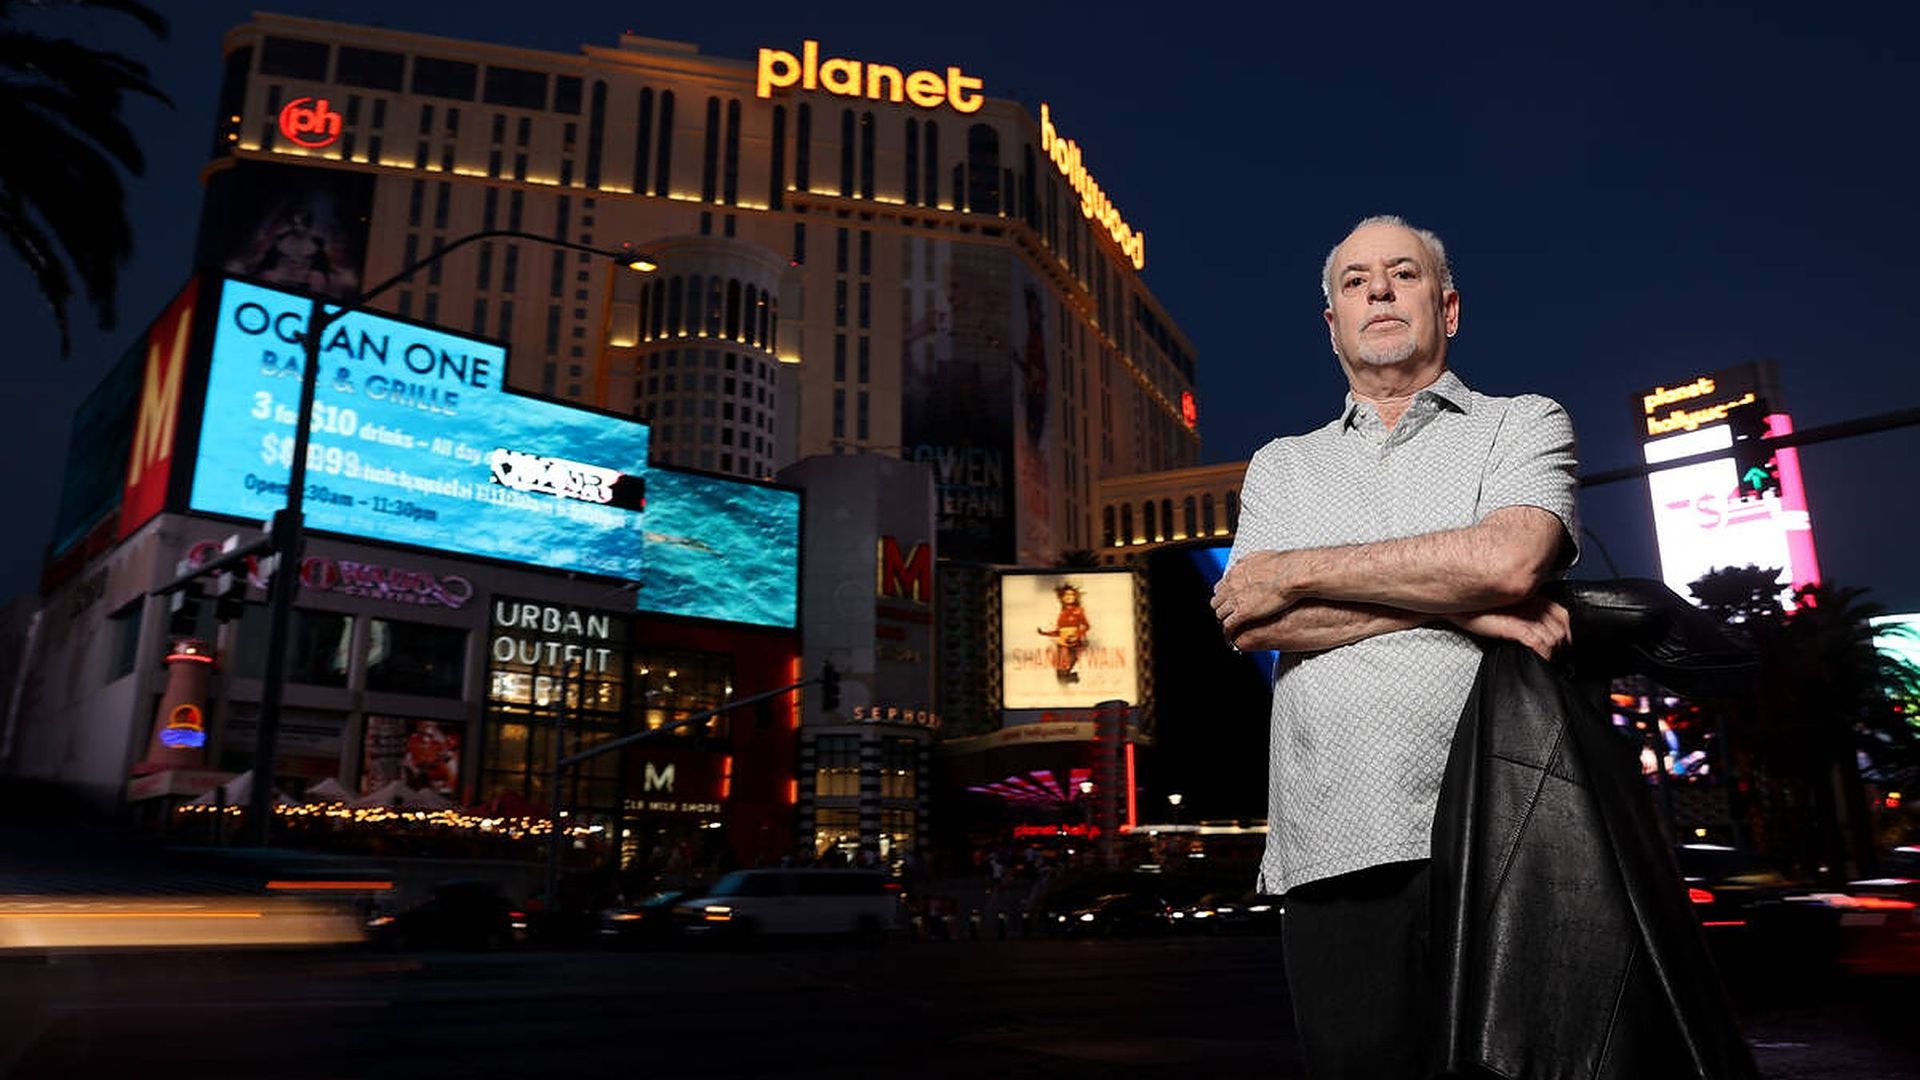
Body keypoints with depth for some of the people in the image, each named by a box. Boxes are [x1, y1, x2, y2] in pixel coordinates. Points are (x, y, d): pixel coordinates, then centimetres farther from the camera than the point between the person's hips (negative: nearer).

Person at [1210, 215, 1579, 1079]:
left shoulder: (1524, 424, 12)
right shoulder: (1282, 464, 19)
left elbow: (1508, 557, -11)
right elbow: (1249, 622, 0)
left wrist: (1297, 572, -4)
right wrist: (1455, 601, -8)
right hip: (1333, 850, 2)